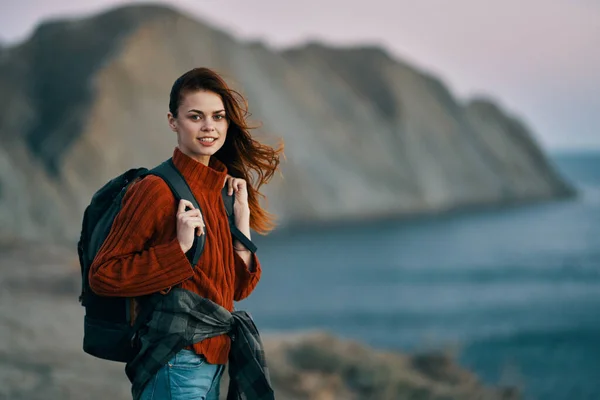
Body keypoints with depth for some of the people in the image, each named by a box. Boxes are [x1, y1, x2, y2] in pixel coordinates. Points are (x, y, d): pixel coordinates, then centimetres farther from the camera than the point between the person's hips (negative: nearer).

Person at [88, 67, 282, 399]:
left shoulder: (219, 189, 10)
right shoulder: (156, 190, -13)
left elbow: (237, 289, 11)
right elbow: (102, 275, -16)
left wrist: (242, 220, 0)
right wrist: (180, 248, -22)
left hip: (211, 363, 8)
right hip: (176, 368, -8)